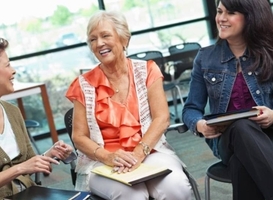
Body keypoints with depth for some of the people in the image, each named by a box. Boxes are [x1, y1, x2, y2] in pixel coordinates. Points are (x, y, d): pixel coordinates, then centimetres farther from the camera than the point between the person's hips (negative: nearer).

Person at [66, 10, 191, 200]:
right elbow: (80, 137, 2)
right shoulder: (84, 85, 3)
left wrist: (138, 154, -18)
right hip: (102, 162, -1)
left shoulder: (146, 71, 5)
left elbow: (161, 118, -4)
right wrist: (108, 157, -17)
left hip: (149, 152, 2)